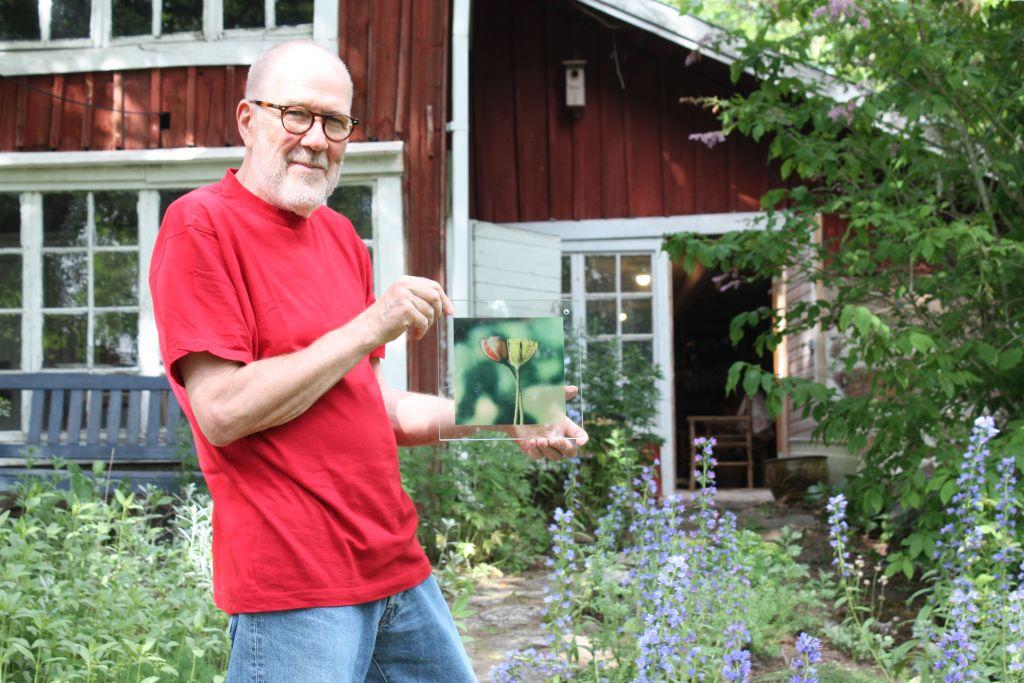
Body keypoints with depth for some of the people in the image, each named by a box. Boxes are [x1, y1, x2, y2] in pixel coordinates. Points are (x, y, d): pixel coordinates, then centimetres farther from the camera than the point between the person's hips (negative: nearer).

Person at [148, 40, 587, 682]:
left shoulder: (340, 236, 13)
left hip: (399, 567, 8)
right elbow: (221, 412, -18)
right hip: (295, 585, -7)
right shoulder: (201, 225, -9)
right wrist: (368, 329, -16)